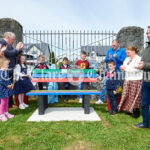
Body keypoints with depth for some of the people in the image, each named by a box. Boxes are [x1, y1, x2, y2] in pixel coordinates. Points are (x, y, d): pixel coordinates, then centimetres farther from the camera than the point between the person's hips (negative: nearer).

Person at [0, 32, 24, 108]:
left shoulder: (9, 45, 15)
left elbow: (14, 54, 20)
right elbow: (8, 54, -23)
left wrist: (20, 49, 7)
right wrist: (16, 49, -13)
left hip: (10, 70, 9)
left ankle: (10, 103, 29)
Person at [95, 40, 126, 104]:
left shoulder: (122, 51, 5)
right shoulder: (109, 51, 14)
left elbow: (123, 61, -4)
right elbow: (106, 60, 9)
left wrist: (116, 58, -19)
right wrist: (109, 58, -12)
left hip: (118, 71, -2)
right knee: (105, 84, -3)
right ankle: (101, 99, 3)